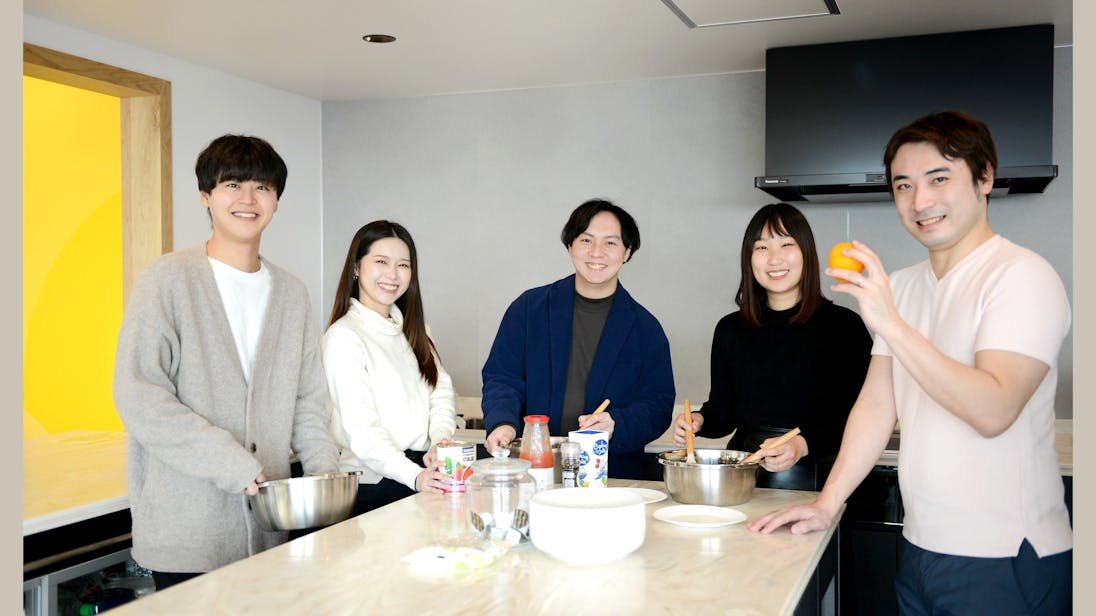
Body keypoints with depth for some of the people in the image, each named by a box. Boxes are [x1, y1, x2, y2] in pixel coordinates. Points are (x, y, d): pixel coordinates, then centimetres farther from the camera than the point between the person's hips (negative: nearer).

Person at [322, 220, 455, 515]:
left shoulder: (413, 329, 17)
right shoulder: (343, 336, -7)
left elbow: (442, 391, 11)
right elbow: (361, 430, -13)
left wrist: (441, 442, -8)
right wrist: (414, 476, -24)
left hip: (427, 475, 6)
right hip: (374, 486, -6)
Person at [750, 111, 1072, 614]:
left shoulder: (1022, 276, -13)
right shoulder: (900, 286, 10)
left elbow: (993, 411, -24)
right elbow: (876, 406, 9)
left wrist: (891, 325, -29)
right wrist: (827, 504, 3)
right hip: (920, 548, 7)